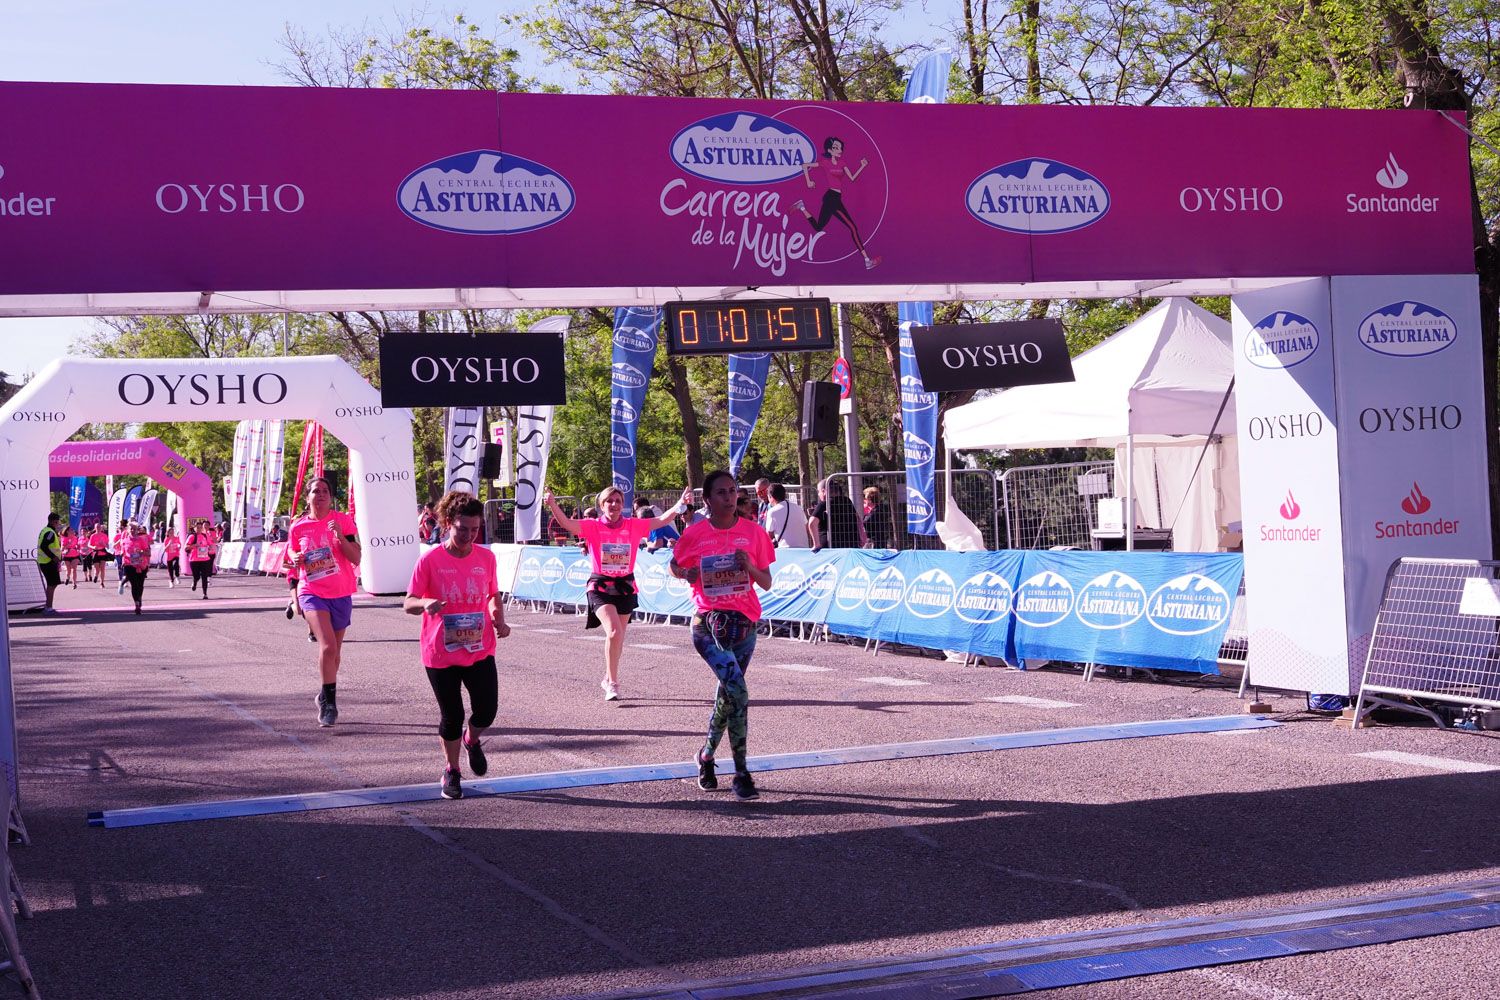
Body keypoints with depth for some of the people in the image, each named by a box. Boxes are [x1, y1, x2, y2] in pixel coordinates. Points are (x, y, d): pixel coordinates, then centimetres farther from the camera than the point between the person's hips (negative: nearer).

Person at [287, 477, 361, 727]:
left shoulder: (343, 521, -2)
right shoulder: (298, 528, 1)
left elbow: (356, 559, -6)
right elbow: (292, 554, 17)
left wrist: (341, 536, -20)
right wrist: (296, 559, -6)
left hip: (341, 594, 2)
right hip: (312, 593, -2)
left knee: (334, 650, 14)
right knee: (328, 646, -21)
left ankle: (326, 696, 35)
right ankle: (329, 702, -11)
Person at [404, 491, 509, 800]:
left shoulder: (486, 557, 2)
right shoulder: (430, 559, -9)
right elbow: (408, 603, -7)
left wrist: (499, 619, -4)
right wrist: (426, 603, -30)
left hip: (480, 650, 2)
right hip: (441, 653, -2)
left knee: (487, 710, -7)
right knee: (451, 716, 4)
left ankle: (472, 740, 29)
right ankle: (451, 772, 27)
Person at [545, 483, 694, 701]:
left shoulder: (633, 526, 1)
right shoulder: (593, 526, -6)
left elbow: (662, 520, -2)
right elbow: (567, 523, -19)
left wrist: (681, 504, -14)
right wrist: (552, 504, -36)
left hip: (625, 587, 4)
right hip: (600, 587, -4)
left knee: (617, 636, 15)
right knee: (614, 632, -21)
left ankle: (609, 679, 36)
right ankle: (613, 683, -9)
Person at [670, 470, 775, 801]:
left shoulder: (754, 532, 3)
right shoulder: (694, 534, 0)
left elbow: (766, 583, 7)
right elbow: (674, 566, 16)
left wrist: (750, 567, -13)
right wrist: (686, 573, -6)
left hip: (743, 623, 3)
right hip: (708, 622, -3)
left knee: (727, 694, 10)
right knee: (737, 689, -21)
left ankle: (707, 754, 36)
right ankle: (741, 772, -16)